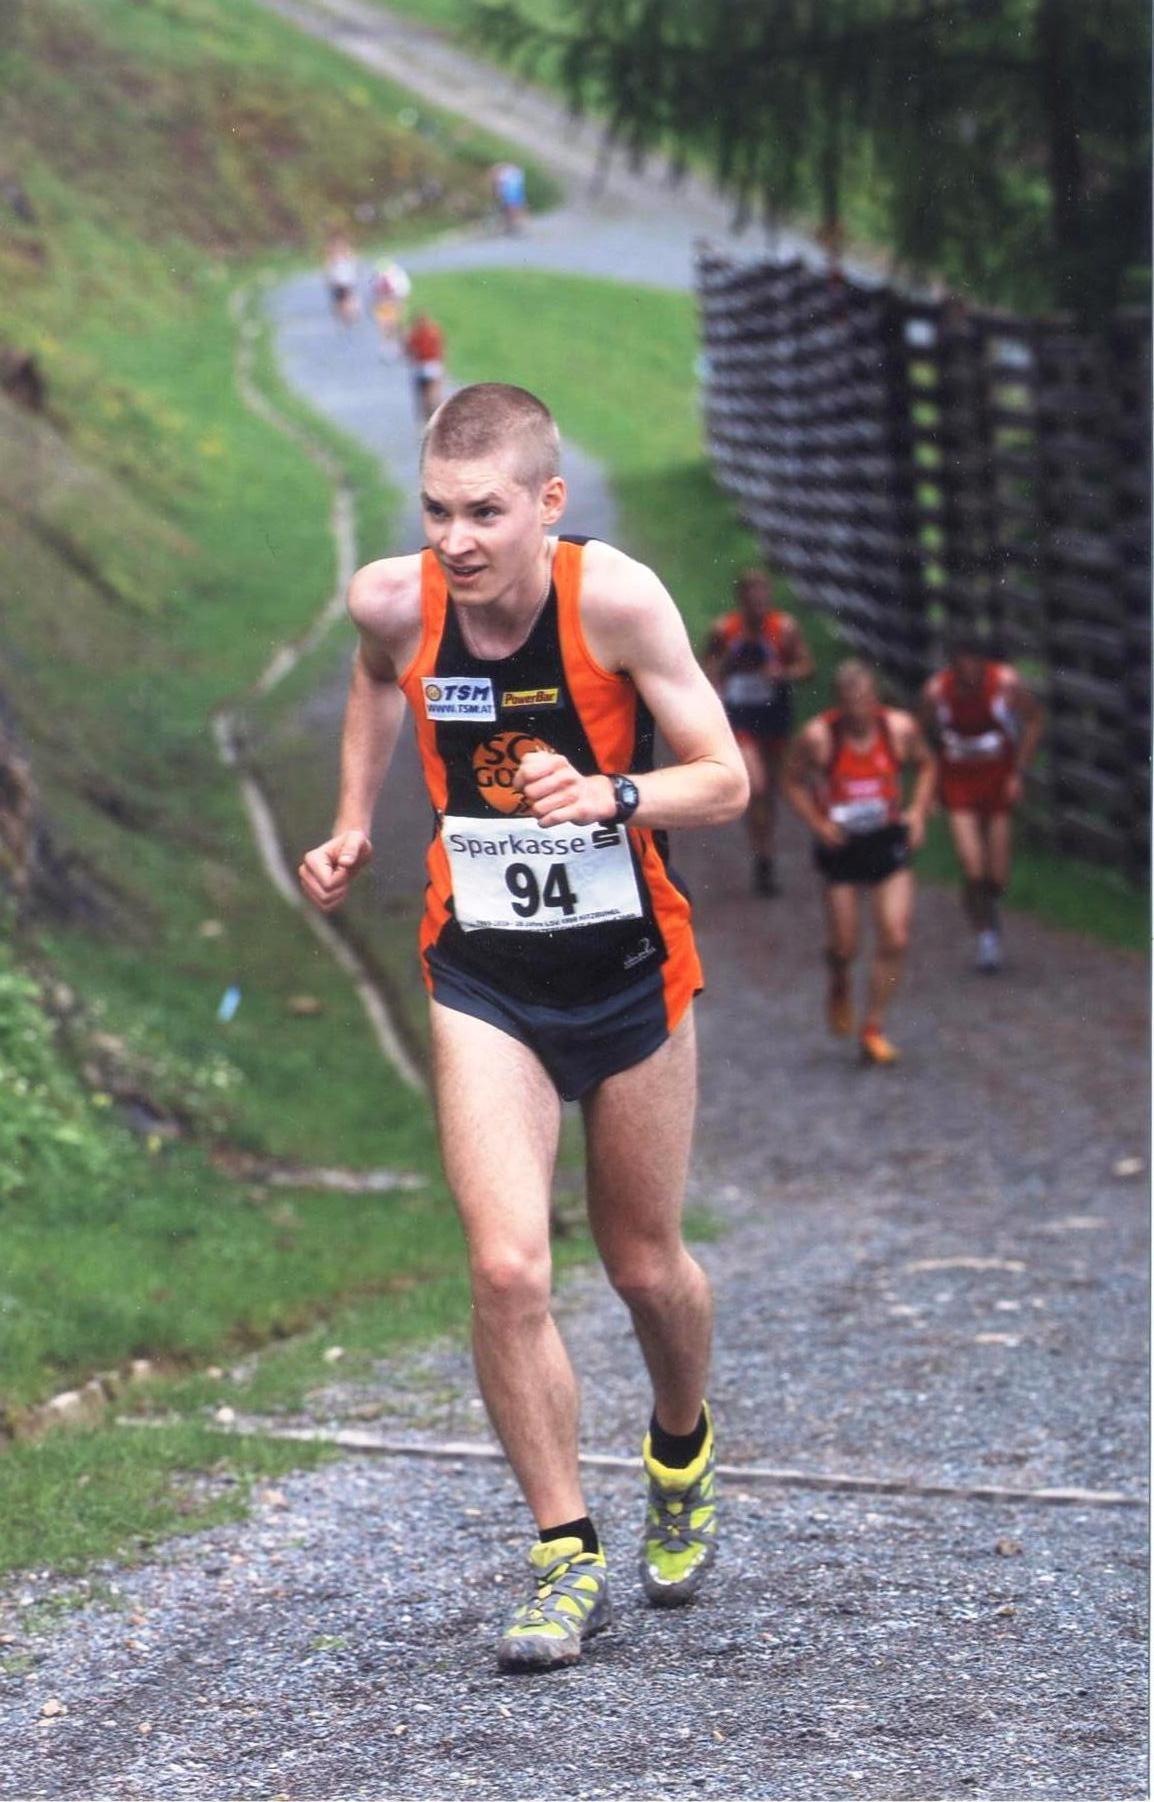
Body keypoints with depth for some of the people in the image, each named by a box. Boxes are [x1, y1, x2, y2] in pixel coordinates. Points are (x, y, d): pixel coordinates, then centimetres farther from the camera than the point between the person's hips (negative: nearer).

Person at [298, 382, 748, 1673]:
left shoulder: (616, 600, -21)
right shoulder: (393, 602, -12)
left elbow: (726, 780, -16)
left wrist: (614, 797, -34)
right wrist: (353, 824, 9)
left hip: (628, 971, -1)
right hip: (482, 978, 1)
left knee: (643, 1266, 13)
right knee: (506, 1267, -13)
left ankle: (680, 1453, 45)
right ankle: (566, 1556, 0)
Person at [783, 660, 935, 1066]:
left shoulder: (900, 728, -8)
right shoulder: (816, 737, -14)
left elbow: (924, 765, 11)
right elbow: (793, 782, -1)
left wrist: (918, 811, -2)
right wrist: (818, 823, -14)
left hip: (888, 841, 2)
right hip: (841, 845, -1)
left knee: (895, 939, -7)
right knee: (843, 945, 3)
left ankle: (873, 1029, 6)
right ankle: (839, 987, 40)